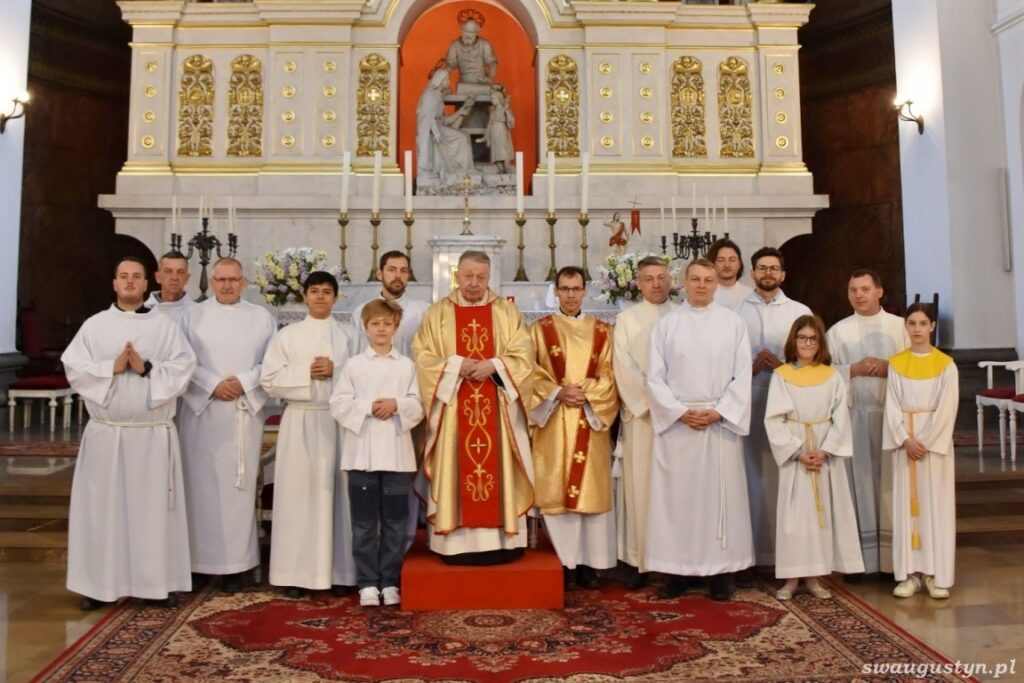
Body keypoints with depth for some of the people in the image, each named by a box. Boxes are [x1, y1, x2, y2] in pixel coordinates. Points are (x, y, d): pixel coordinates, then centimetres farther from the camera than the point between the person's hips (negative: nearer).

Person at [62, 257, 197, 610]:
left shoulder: (165, 325, 5)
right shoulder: (94, 325, 7)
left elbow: (184, 366, -3)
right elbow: (73, 366, -1)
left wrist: (147, 368, -16)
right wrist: (112, 367, -15)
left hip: (153, 433, 0)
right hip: (105, 432, 1)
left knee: (153, 507, 4)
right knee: (103, 507, 5)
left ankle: (158, 580, 13)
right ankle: (99, 582, 16)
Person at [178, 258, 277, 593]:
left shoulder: (262, 317, 9)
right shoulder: (194, 316, 8)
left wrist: (244, 382, -11)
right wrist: (213, 384, -12)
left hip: (245, 412, 0)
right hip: (202, 410, 0)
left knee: (238, 485, 0)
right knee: (202, 484, 1)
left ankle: (235, 564, 6)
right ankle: (200, 559, 10)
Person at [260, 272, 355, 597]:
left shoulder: (347, 335, 8)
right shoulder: (287, 335, 6)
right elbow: (269, 380, -1)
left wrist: (335, 371, -12)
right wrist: (306, 372, -11)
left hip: (339, 421, 1)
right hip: (300, 422, 0)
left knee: (336, 493, 2)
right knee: (299, 493, 0)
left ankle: (338, 571, 10)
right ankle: (297, 573, 8)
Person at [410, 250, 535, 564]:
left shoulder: (507, 311, 9)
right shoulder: (437, 313, 7)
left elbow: (523, 354, 1)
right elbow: (422, 356, 0)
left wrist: (493, 366, -15)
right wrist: (456, 365, -14)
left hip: (497, 409, 1)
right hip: (453, 408, 0)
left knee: (497, 470, 1)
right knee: (457, 472, -1)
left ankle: (501, 542, 8)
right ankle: (459, 543, 5)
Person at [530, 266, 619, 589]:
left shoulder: (602, 331, 10)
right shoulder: (540, 329, 7)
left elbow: (610, 375, 4)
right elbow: (532, 372, 0)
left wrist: (586, 394, -11)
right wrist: (558, 392, -14)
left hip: (591, 419, 1)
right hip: (553, 420, -1)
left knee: (592, 489, 1)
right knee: (555, 491, -1)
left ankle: (589, 562, 10)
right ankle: (563, 562, 7)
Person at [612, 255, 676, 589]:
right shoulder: (626, 319, 4)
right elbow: (624, 369, -3)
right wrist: (651, 404, -11)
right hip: (640, 414, -1)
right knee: (641, 485, 0)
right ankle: (639, 559, 6)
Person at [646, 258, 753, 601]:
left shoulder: (733, 323, 6)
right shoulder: (666, 324, 5)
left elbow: (743, 375, 1)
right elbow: (655, 377, 1)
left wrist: (718, 411, -11)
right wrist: (680, 411, -10)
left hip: (721, 421, 0)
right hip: (676, 421, 0)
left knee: (721, 494, 3)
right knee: (677, 495, 3)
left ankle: (721, 571, 12)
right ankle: (678, 569, 11)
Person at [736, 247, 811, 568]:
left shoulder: (800, 312, 10)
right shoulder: (736, 312, 9)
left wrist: (782, 365, -11)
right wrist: (752, 366, -12)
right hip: (748, 403, 0)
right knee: (750, 477, 2)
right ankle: (748, 552, 10)